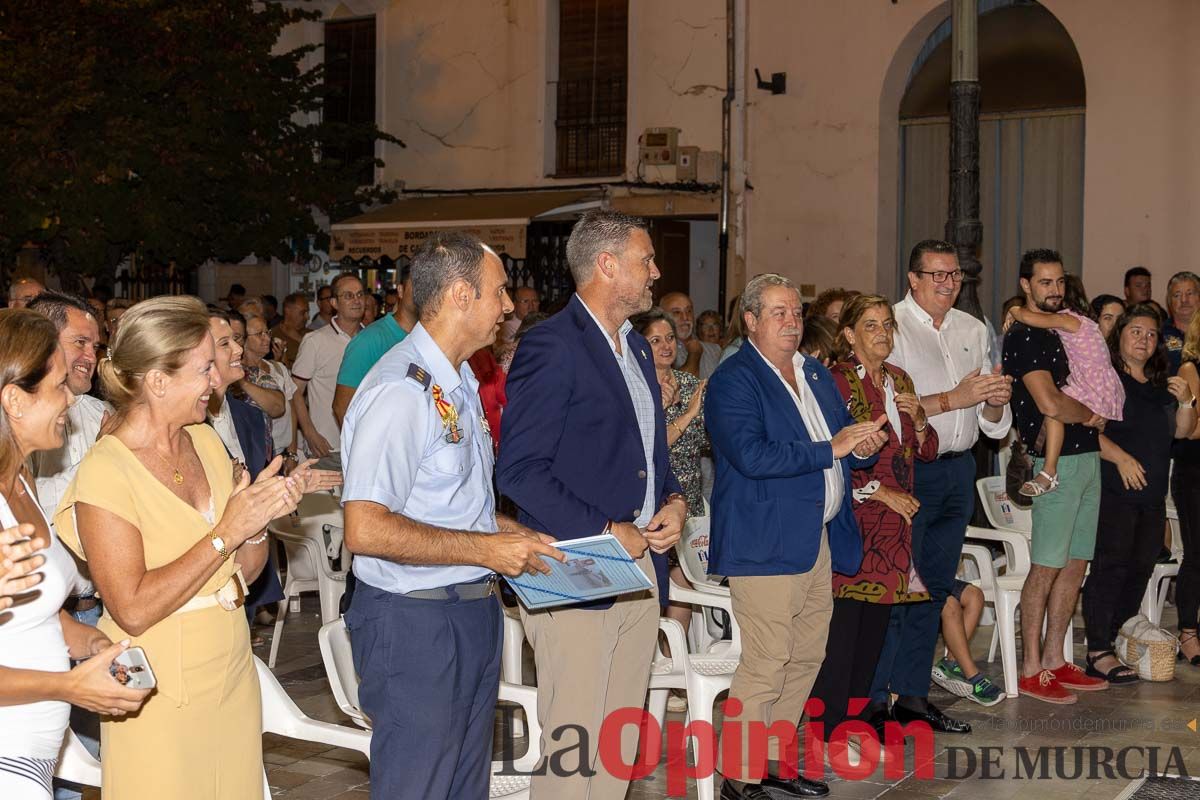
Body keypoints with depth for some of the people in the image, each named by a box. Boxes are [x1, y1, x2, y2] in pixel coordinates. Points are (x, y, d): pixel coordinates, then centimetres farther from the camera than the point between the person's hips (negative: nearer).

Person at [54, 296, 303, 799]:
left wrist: (258, 521, -9)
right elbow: (133, 610, -21)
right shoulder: (104, 471, -15)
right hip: (162, 697, -6)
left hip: (232, 677, 6)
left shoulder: (205, 441, 5)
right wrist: (225, 533, -20)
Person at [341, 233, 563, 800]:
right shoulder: (400, 389, -20)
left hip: (472, 613, 10)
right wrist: (484, 548, -21)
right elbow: (365, 530, -27)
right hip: (416, 623, -10)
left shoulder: (458, 382, 15)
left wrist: (504, 530, 8)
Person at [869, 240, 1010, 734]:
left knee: (935, 587, 11)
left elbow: (993, 425, 15)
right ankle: (873, 700, 0)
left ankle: (913, 696, 20)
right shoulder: (892, 326, -7)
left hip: (958, 470, 7)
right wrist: (954, 398, -22)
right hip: (908, 470, -7)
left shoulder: (974, 331, 14)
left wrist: (995, 401, -8)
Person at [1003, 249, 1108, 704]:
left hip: (1087, 457, 9)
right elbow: (1049, 402, -22)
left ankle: (1054, 660, 18)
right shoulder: (1024, 336, -11)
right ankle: (1031, 671, 0)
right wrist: (1091, 416, -5)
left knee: (1075, 564, 11)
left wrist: (1094, 420, 1)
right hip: (1057, 461, -9)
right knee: (1046, 566, -6)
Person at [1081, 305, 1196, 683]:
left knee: (1141, 568, 9)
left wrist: (1185, 402, 0)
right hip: (1113, 492, -8)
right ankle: (1099, 653, -11)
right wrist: (1121, 458, -20)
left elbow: (1183, 431, 18)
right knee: (1110, 567, -11)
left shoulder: (1162, 385, 18)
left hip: (1152, 495, 8)